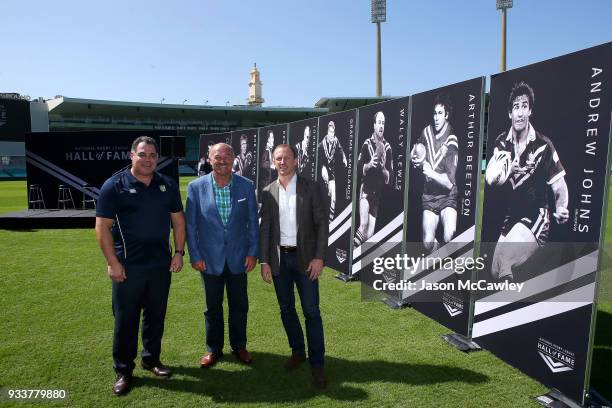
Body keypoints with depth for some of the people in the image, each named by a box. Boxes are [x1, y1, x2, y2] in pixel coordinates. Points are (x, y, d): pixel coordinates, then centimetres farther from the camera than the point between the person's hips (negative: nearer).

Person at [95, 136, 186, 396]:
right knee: (125, 318, 8)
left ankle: (151, 358, 33)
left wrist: (179, 252, 3)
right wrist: (113, 263, -11)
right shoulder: (114, 185, -6)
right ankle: (123, 370, 24)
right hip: (127, 266, -3)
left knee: (156, 315, 14)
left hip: (161, 264, 4)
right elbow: (102, 226, -8)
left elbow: (178, 220, 9)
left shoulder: (168, 185, 5)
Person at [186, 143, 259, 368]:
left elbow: (252, 222, 1)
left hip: (238, 256, 1)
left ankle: (239, 346, 34)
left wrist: (253, 252, -3)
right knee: (213, 307, 15)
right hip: (210, 258, -1)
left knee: (239, 305, 13)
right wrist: (195, 255, -5)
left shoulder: (246, 186, -4)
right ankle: (213, 349, 34)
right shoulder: (196, 186, -7)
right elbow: (190, 224, -3)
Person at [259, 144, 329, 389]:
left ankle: (317, 364, 12)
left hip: (305, 257, -3)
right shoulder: (268, 192, 3)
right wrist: (264, 261, -1)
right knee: (286, 309, 13)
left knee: (311, 312, 0)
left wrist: (319, 257, -12)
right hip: (279, 258, 3)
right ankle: (298, 352, 33)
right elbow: (264, 228, 4)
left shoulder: (311, 188, -4)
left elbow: (322, 224, -5)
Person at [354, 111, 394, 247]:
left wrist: (383, 169, -19)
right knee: (363, 224, -20)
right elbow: (359, 169, -4)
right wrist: (369, 165, -21)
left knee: (370, 233, 5)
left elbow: (390, 179, -1)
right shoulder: (367, 144, -4)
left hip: (377, 194, 2)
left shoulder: (387, 148, -2)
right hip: (366, 190, -2)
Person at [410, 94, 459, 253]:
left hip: (447, 198, -3)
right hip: (429, 198, 3)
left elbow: (450, 183, -15)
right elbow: (413, 154, 20)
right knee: (427, 243, -12)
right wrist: (416, 160, -1)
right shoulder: (426, 132, 2)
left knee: (449, 238, -27)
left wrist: (431, 173, -28)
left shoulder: (451, 141, -11)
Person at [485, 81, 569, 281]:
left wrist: (560, 209, -30)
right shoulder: (502, 143, 0)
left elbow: (560, 189, -11)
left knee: (503, 264, -25)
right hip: (510, 218, 5)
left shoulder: (543, 146, -13)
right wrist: (508, 169, -28)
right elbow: (490, 180, -9)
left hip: (536, 217, -5)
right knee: (494, 272, 12)